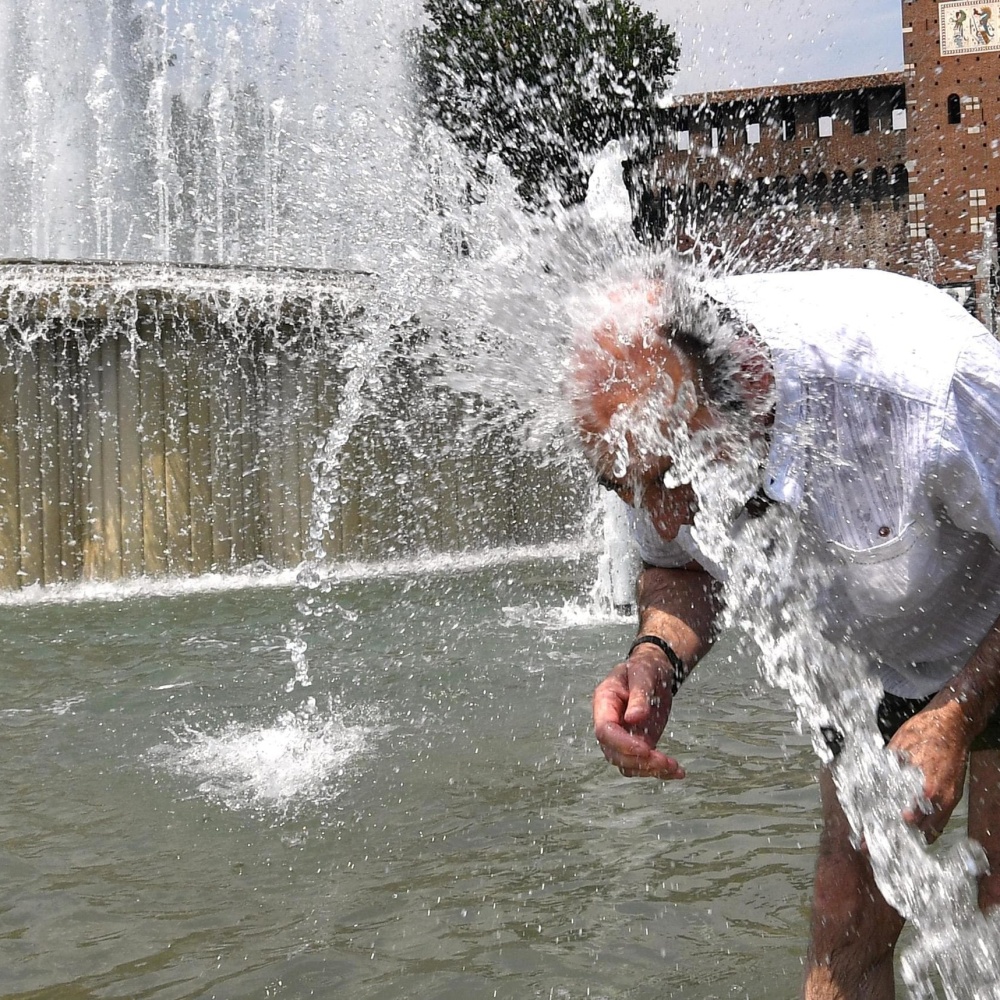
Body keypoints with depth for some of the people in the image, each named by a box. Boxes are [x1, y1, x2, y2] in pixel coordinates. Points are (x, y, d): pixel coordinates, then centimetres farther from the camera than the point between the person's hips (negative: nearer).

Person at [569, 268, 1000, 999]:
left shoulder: (922, 382, -40)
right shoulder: (657, 430, -22)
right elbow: (677, 564, -3)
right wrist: (656, 657, -24)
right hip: (874, 659, 4)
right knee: (849, 929, -1)